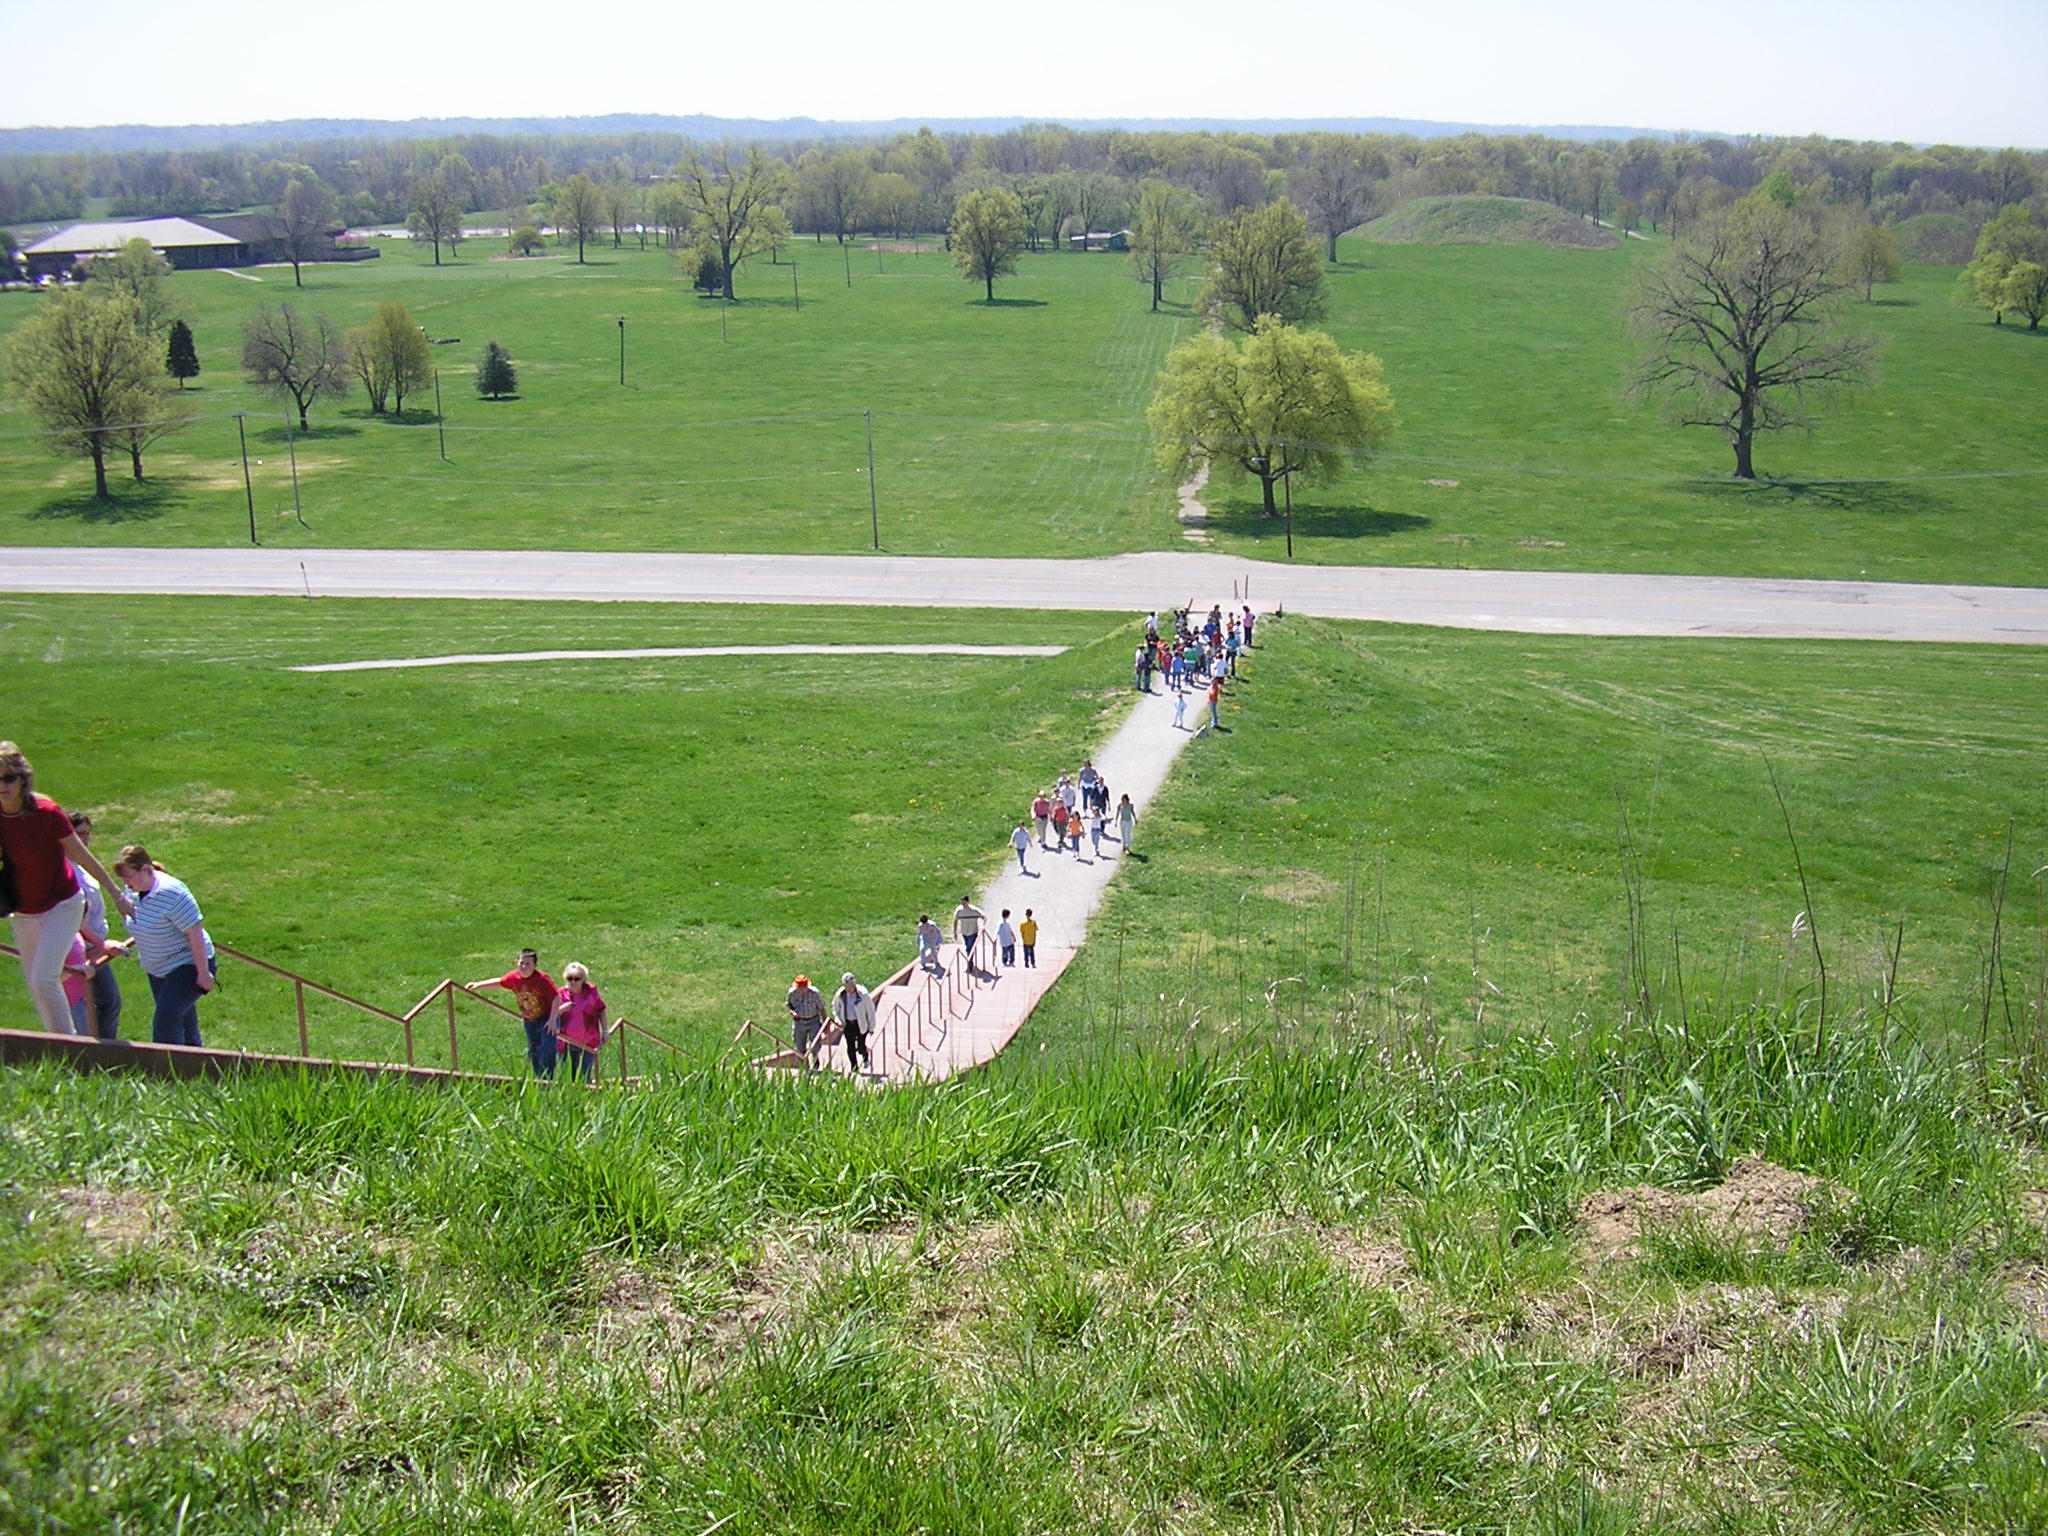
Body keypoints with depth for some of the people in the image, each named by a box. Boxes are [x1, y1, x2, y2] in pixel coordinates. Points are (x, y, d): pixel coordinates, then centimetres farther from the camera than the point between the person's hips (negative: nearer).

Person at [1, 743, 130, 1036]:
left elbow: (81, 855, -9)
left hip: (61, 905, -5)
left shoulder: (46, 812, -20)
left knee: (44, 979, -18)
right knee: (35, 986, 11)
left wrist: (117, 895, -4)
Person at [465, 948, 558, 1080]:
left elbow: (556, 998, -23)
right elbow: (499, 982, 13)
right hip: (529, 1021, 6)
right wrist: (478, 985, 13)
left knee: (548, 1049, -18)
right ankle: (539, 1080, 24)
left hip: (546, 1018, -6)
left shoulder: (542, 979, -24)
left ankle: (546, 1079, -10)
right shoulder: (514, 977, -8)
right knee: (533, 1052, 12)